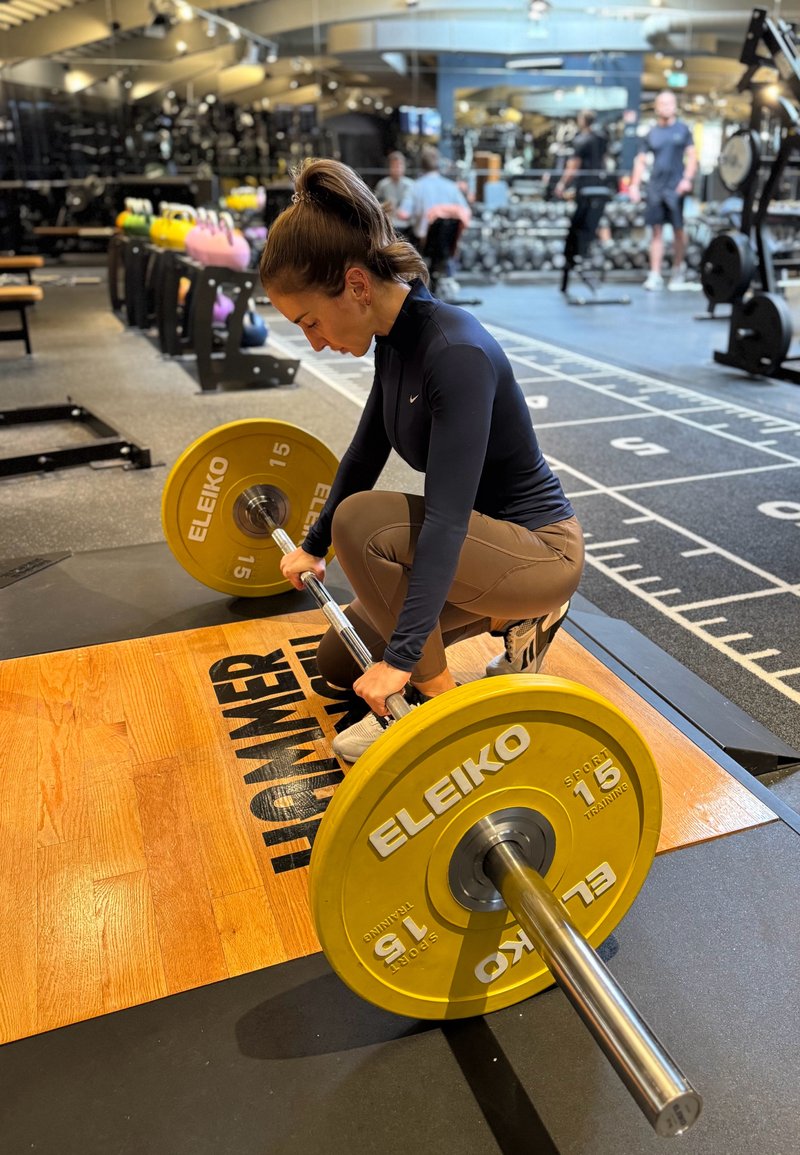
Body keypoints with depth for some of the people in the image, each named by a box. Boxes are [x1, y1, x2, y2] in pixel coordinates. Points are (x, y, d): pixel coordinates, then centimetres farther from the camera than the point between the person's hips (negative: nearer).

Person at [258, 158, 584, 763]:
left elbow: (447, 515, -34)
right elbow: (367, 450, 10)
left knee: (362, 521, -28)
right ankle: (514, 619, 16)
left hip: (542, 548, -8)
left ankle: (440, 701, -10)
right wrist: (313, 547, 19)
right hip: (485, 537, 9)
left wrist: (401, 655, -35)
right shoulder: (395, 338, -3)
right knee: (340, 663, 11)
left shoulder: (454, 351, -29)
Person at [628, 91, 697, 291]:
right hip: (655, 188, 2)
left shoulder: (682, 129, 6)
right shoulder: (651, 133, 11)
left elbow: (692, 156, 2)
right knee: (656, 230, -1)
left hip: (676, 187, -2)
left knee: (678, 229, 3)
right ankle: (655, 275, -2)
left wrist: (687, 179, -11)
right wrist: (634, 185, 2)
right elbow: (641, 160, 12)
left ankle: (677, 271, 16)